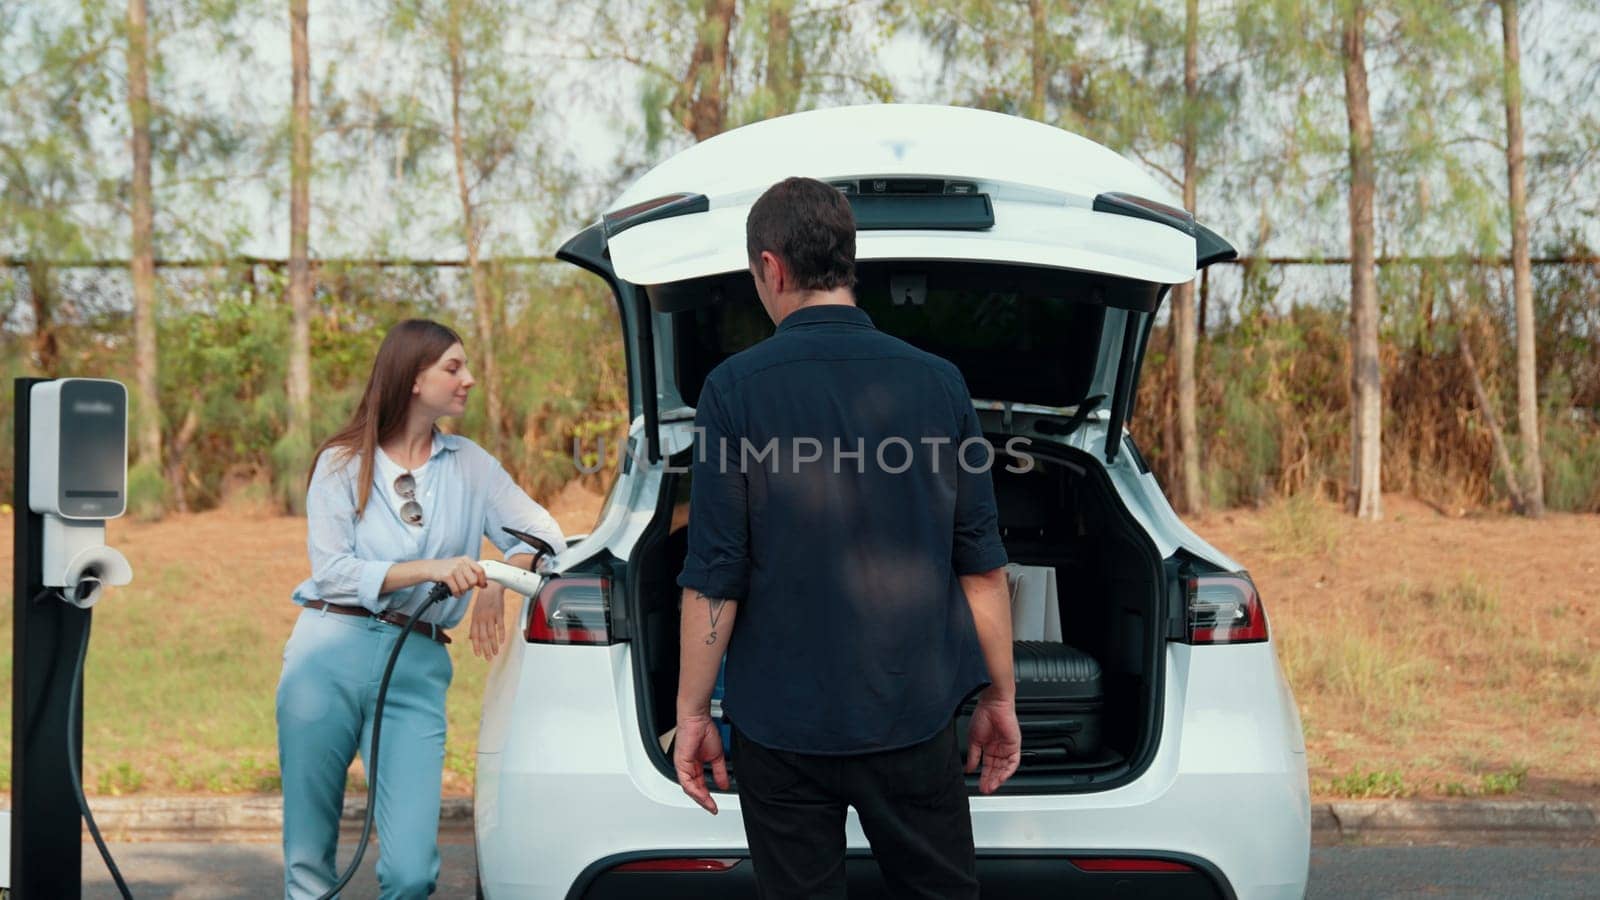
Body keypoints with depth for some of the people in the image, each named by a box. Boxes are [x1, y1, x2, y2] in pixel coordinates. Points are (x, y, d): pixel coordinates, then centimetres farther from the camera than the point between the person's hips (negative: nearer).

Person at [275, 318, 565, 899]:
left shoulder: (469, 465, 13)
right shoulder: (342, 463, 5)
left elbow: (542, 533, 7)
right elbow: (331, 570, -6)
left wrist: (497, 581, -13)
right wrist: (431, 570, -17)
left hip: (417, 672, 1)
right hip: (329, 659, -1)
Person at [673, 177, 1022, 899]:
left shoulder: (736, 387, -8)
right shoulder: (938, 382, -1)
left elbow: (715, 578, -9)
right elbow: (981, 567, 1)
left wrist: (692, 712, 1)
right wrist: (1001, 697, 11)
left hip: (781, 723, -2)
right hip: (915, 714, 2)